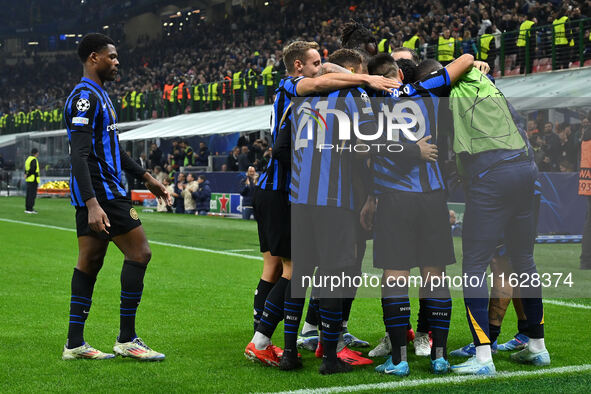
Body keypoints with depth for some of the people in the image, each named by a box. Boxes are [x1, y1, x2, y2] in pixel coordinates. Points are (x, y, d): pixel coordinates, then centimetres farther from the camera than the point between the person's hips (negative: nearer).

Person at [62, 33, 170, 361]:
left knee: (89, 262, 9)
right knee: (139, 252, -7)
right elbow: (79, 155, -23)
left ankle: (75, 343, 11)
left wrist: (146, 178, 30)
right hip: (102, 193, -10)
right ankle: (126, 339, -2)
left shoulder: (98, 95, 20)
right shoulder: (84, 96, -14)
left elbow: (111, 146, 30)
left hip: (94, 196, 10)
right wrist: (92, 204, -31)